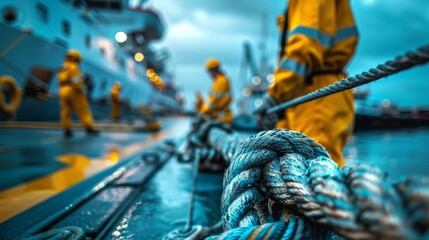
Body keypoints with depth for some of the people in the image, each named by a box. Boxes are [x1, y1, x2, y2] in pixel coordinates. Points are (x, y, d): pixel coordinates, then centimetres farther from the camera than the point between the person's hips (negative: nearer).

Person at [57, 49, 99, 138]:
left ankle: (67, 130, 5)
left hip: (63, 92, 8)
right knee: (83, 111, -6)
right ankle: (89, 129, -7)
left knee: (66, 112, 6)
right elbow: (77, 80, -17)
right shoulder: (73, 67, -8)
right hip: (74, 91, -8)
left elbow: (61, 81, 18)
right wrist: (82, 90, -13)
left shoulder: (62, 68, 18)